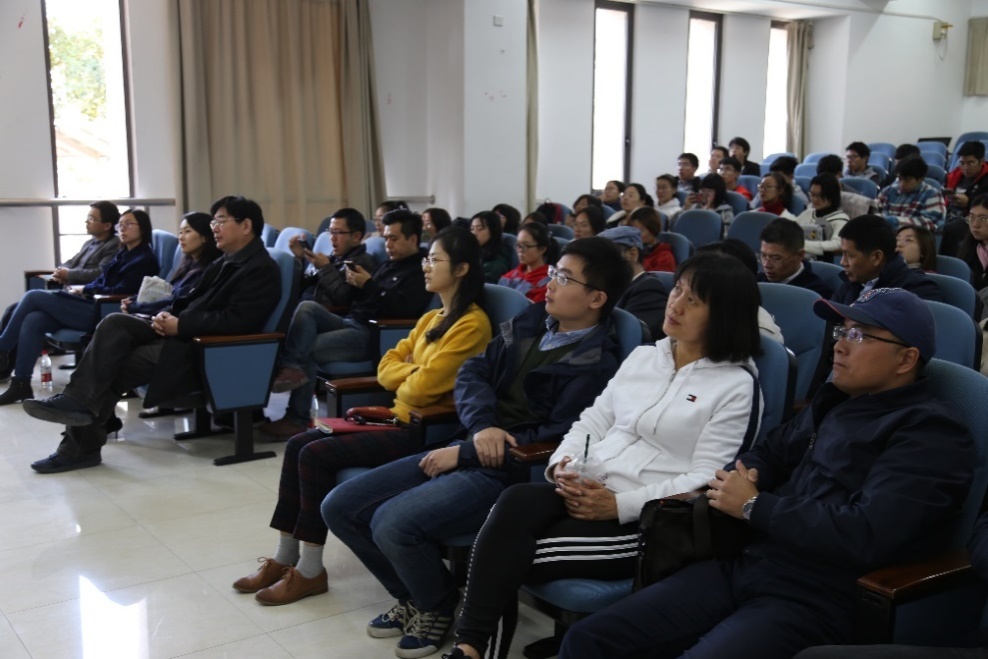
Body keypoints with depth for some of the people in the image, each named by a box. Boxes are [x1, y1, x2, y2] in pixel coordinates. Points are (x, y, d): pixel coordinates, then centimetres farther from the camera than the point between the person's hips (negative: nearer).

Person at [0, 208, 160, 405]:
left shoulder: (145, 260, -7)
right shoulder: (123, 253, 20)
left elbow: (120, 292, -14)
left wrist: (85, 289, -6)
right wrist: (83, 289, 2)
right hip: (94, 305, 8)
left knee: (33, 297, -11)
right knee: (33, 320, -12)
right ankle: (21, 383, -12)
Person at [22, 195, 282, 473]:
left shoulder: (261, 269, -11)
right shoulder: (224, 262, 19)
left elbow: (236, 321, -21)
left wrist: (181, 325, -21)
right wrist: (168, 314, -2)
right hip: (183, 333, 9)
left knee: (119, 363, -17)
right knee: (115, 323, -16)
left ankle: (81, 445, -5)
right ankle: (79, 402, -22)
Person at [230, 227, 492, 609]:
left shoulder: (471, 324, -14)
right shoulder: (432, 318, 16)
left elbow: (422, 388, -19)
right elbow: (386, 367, 13)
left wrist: (404, 380, 1)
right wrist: (414, 374, -6)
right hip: (402, 416, 9)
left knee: (317, 455, -18)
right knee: (298, 445, -3)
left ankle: (310, 571, -7)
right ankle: (286, 557, 4)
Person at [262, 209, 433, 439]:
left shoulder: (420, 271, -3)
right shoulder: (389, 264, 25)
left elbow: (403, 309, -17)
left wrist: (369, 285, -14)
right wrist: (355, 283, 2)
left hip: (373, 334, -8)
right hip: (350, 321, 8)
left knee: (307, 350, -20)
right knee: (307, 306, -18)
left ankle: (297, 419, -15)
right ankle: (292, 367, -33)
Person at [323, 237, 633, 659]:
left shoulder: (597, 365, -11)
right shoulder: (530, 323, 12)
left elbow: (557, 437, -18)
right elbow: (472, 372, 9)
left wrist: (464, 452, -14)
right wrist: (483, 426, -13)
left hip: (511, 473, -8)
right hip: (467, 449, 8)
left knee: (393, 525, -28)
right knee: (340, 508, 1)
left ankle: (438, 607, 3)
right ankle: (414, 597, 20)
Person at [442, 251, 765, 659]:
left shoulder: (737, 384, -2)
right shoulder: (642, 356, 18)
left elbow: (705, 480, -10)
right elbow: (592, 421, 17)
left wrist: (620, 505, -18)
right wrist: (563, 464, -5)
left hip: (649, 520, -5)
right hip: (584, 493, 5)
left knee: (520, 554, -26)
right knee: (518, 500, -28)